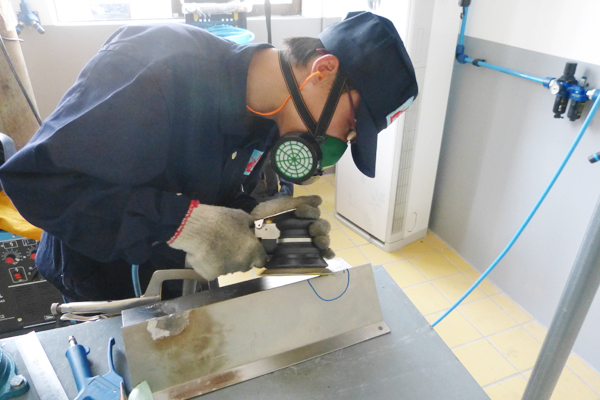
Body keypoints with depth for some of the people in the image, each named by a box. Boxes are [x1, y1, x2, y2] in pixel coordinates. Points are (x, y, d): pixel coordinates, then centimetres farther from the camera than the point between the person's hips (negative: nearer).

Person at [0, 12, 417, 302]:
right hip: (99, 280, -5)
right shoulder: (162, 67, -34)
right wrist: (183, 221, -41)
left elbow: (222, 199, 0)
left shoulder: (269, 119, -10)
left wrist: (255, 217, -22)